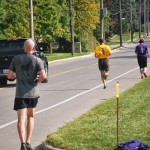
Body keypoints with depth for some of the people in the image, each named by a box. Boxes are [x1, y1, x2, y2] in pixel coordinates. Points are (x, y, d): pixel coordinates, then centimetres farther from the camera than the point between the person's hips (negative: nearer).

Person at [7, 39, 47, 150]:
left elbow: (9, 75, 1)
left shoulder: (16, 59, 0)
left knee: (21, 119, -5)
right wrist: (38, 80, 5)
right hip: (33, 93, 1)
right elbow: (43, 76, -15)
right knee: (31, 117, 19)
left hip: (20, 94, -1)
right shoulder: (37, 60, -4)